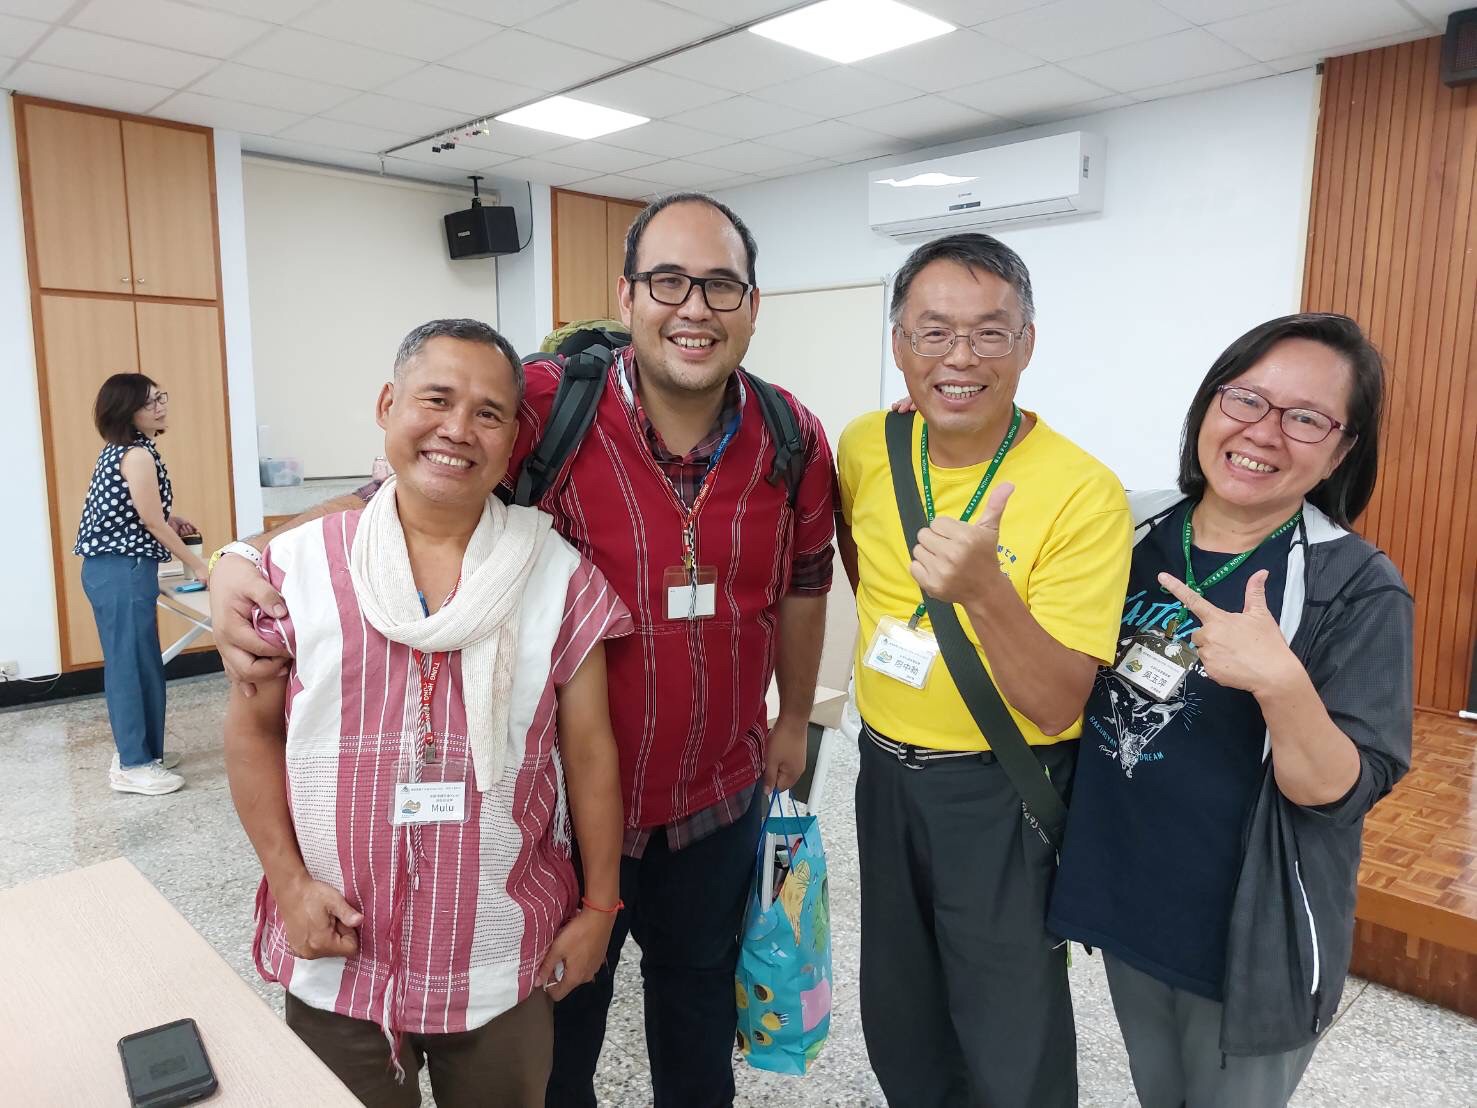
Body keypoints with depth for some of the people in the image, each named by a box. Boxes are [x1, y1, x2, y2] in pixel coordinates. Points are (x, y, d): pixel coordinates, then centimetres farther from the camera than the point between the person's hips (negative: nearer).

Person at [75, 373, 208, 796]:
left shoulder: (122, 450, 14)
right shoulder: (137, 455, -16)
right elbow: (153, 524, -15)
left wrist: (170, 520, 11)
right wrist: (197, 565, -7)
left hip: (116, 568, 10)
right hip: (121, 572, -10)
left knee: (139, 661, 15)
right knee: (131, 663, -4)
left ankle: (139, 749, 25)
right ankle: (132, 766, 3)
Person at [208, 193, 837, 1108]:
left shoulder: (796, 442, -7)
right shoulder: (547, 408, -19)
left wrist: (795, 718, 16)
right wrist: (244, 562, -29)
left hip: (719, 801, 3)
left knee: (699, 1015, 29)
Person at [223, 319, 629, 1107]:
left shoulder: (559, 577, -7)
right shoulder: (300, 565, -6)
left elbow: (589, 750, -3)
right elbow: (253, 729, 3)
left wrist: (600, 905, 1)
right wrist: (288, 880, -4)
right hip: (338, 956, 1)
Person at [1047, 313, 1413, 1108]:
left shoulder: (1357, 589, -17)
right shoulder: (1132, 532, -6)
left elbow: (1341, 794, -18)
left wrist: (1279, 681, -36)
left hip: (1252, 939, -3)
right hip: (1123, 902, 4)